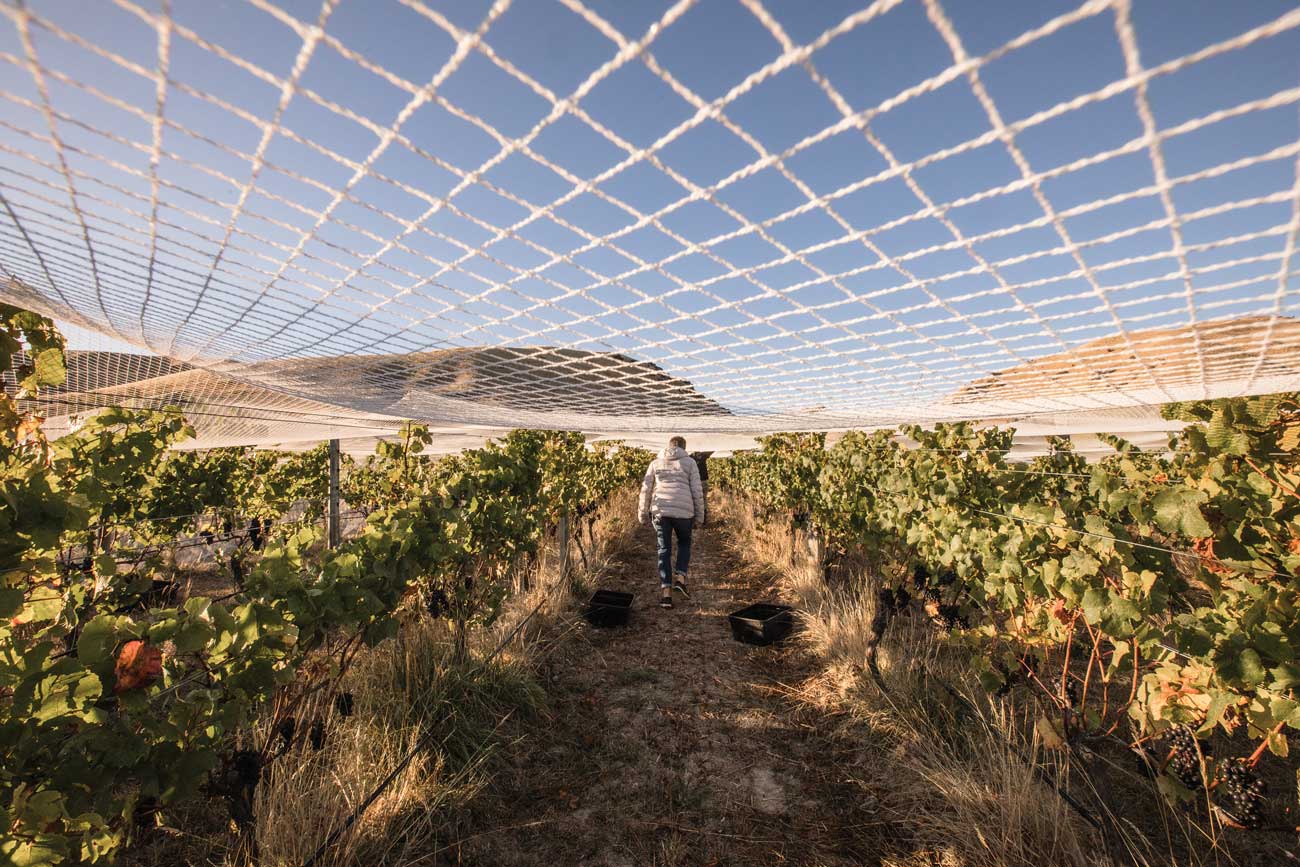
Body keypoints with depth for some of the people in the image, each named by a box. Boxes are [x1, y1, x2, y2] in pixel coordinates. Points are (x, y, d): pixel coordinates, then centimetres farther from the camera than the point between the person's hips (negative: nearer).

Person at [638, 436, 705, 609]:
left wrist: (643, 514, 18)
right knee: (684, 543, 24)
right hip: (683, 512, -1)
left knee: (664, 551, 10)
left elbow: (646, 490, 11)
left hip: (660, 511, 1)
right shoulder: (690, 462, 9)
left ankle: (666, 593, 4)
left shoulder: (656, 463, 14)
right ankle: (680, 578, 9)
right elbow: (697, 491, 3)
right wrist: (699, 516, 10)